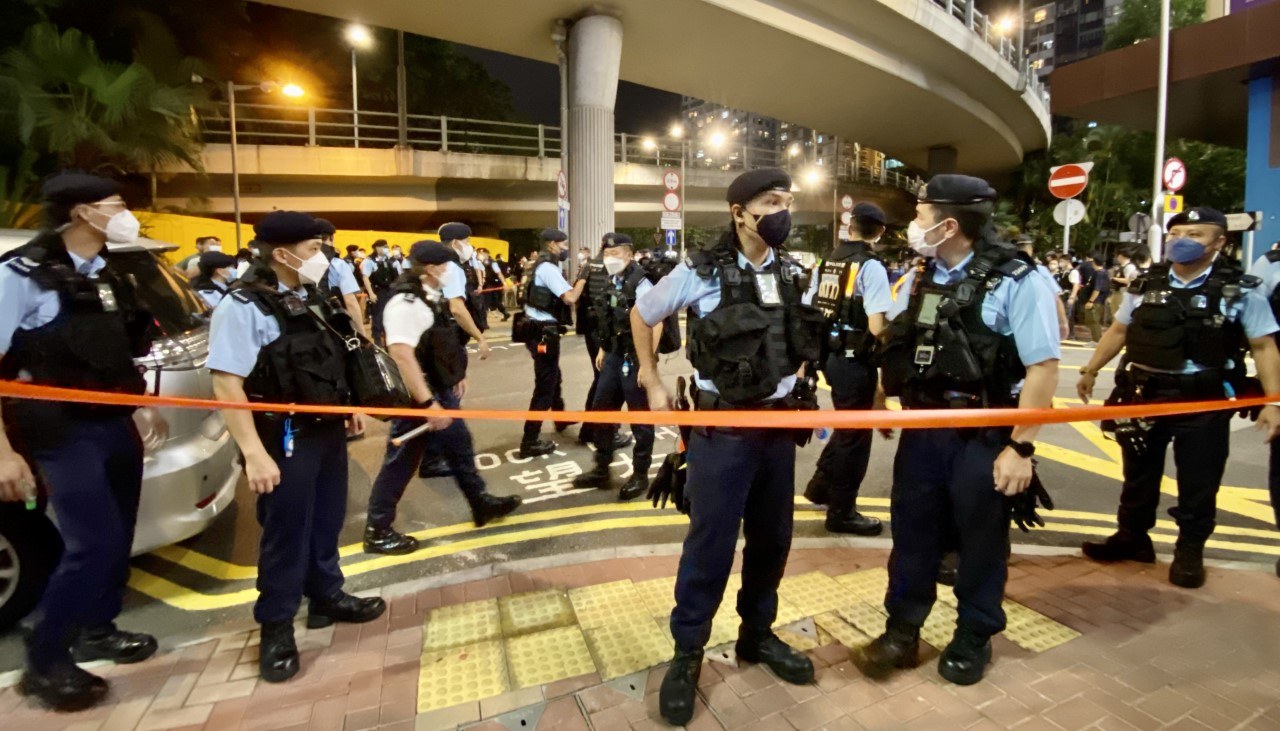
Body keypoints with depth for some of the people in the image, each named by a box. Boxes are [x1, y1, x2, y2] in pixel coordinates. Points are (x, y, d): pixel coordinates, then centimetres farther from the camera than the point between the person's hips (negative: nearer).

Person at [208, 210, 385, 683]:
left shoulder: (309, 298, 7)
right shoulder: (243, 306, -18)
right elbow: (226, 384, -23)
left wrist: (346, 406, 19)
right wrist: (254, 453, -26)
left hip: (328, 429, 8)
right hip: (285, 439, -8)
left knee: (327, 521, 19)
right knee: (285, 534, 6)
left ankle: (326, 597, 38)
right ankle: (275, 627, 24)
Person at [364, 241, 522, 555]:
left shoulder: (431, 297, 7)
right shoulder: (406, 302, -24)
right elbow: (402, 356, -31)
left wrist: (456, 375, 21)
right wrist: (428, 403, -32)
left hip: (441, 390, 10)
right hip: (417, 397, -10)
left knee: (459, 446, 20)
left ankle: (481, 503, 35)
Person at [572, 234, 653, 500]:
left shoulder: (640, 283, -15)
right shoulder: (609, 283, 8)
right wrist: (602, 349, 19)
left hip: (635, 358, -8)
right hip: (613, 356, 8)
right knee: (600, 412, 13)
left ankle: (640, 475, 20)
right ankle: (601, 470, 28)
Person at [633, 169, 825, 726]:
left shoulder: (789, 272, 5)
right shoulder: (700, 272, -9)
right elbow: (641, 315, 4)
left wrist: (794, 381, 12)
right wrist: (653, 384, 3)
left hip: (779, 424, 5)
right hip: (722, 428, -5)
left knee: (772, 538, 15)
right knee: (710, 543, 1)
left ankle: (756, 635, 35)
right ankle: (687, 653, 21)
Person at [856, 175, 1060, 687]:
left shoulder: (1016, 281, -12)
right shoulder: (917, 281, 6)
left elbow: (1043, 367, -15)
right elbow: (894, 350, 16)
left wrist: (1021, 446, -17)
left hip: (983, 439, -5)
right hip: (920, 433, 5)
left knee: (980, 542, 13)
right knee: (912, 535, 13)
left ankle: (973, 638, 34)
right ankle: (901, 632, 30)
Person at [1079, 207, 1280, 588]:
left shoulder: (1241, 290, -4)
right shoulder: (1146, 284, 4)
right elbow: (1119, 331, 12)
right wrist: (1090, 370, 11)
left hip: (1205, 401, -3)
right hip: (1144, 393, 3)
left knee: (1198, 482, 9)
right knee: (1139, 472, 15)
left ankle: (1190, 550, 26)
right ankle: (1132, 536, 31)